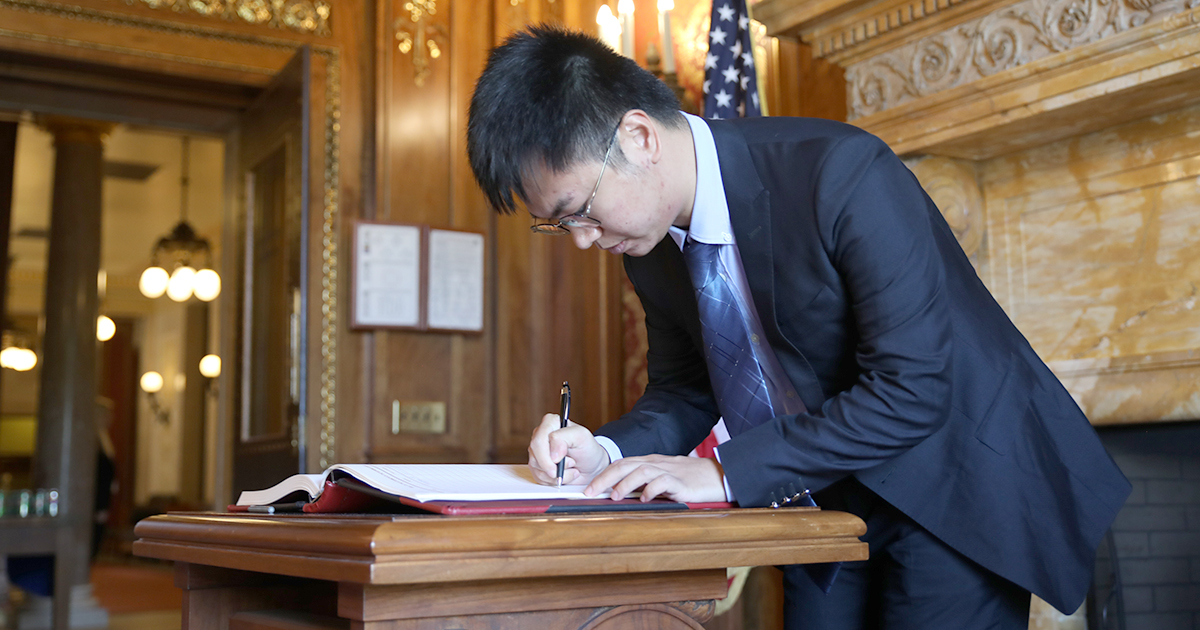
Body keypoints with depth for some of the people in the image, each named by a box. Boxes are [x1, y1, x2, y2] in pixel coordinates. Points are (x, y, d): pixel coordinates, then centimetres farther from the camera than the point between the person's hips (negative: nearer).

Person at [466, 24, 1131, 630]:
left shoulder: (842, 174, -29)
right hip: (827, 494, 6)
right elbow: (685, 390, 7)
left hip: (960, 480, -6)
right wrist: (608, 451, -15)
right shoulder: (651, 247, -6)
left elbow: (912, 389, -30)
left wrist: (725, 471, -32)